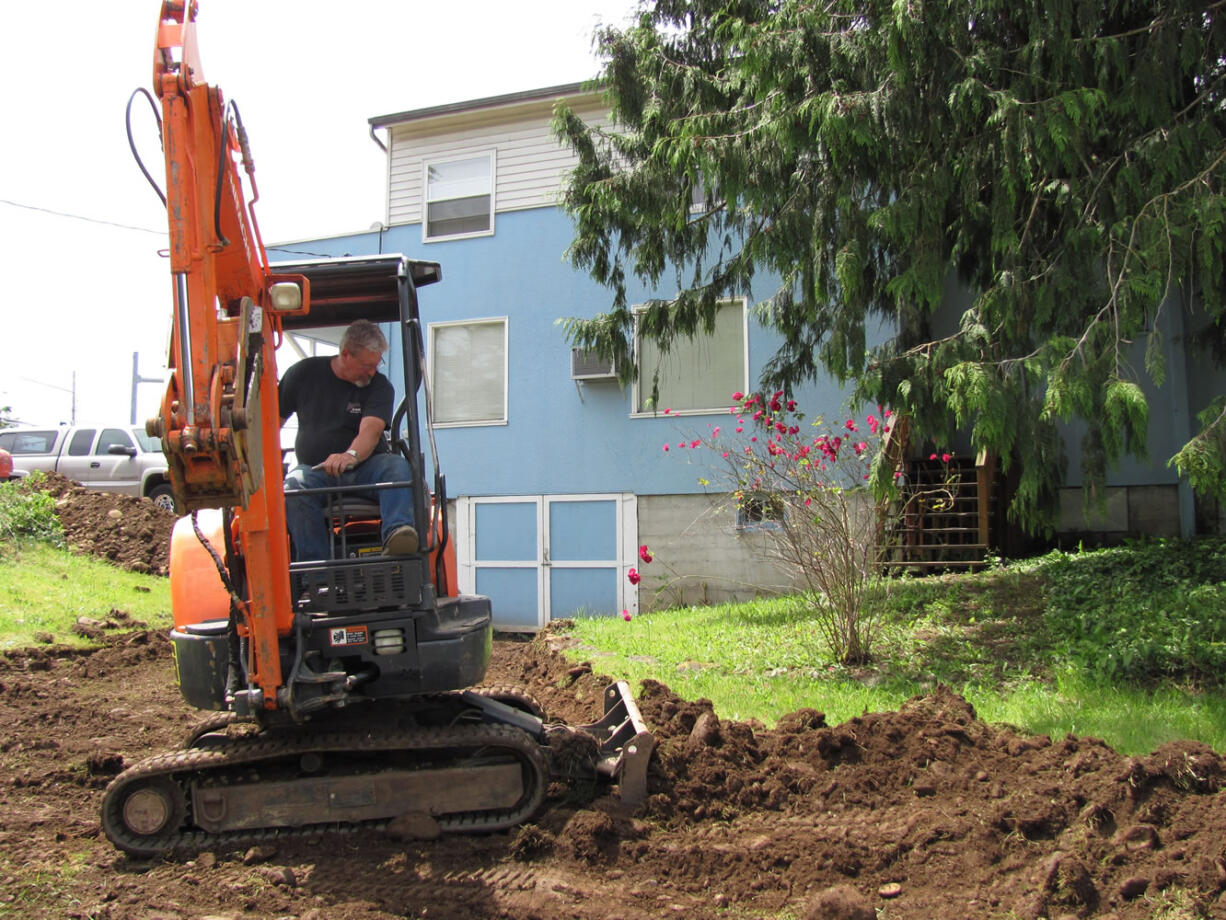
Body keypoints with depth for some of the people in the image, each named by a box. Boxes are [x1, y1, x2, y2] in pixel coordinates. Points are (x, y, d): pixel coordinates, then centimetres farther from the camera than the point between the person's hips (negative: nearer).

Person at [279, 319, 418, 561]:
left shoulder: (380, 386, 1)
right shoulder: (303, 374, 6)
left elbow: (370, 431, -17)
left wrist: (351, 456, -39)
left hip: (365, 470, 0)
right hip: (315, 472, 0)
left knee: (397, 465, -30)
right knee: (295, 484, -32)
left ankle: (397, 531, -55)